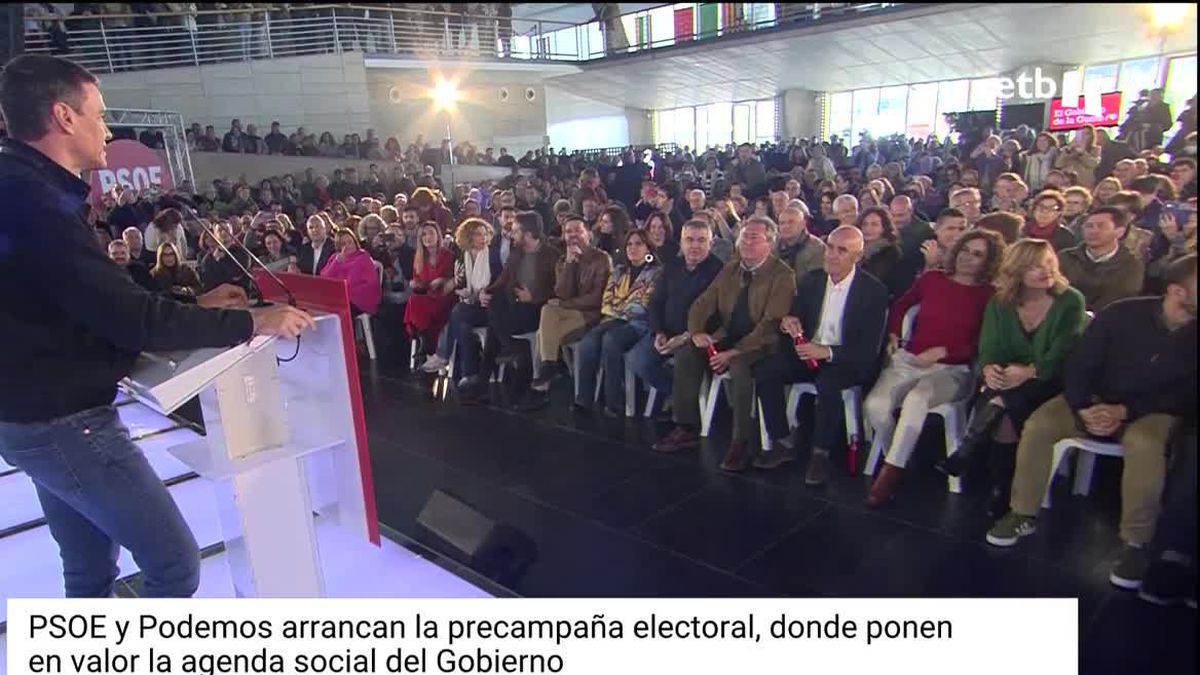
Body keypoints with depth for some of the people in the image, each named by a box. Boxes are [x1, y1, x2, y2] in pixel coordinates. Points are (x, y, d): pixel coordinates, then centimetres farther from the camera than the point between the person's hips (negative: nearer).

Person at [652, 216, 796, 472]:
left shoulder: (782, 275, -9)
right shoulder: (730, 269, 11)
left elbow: (771, 323, -18)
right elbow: (702, 304, 11)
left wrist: (735, 352, -26)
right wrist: (697, 332, -11)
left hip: (761, 345, -6)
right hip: (727, 337, 6)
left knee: (739, 365, -36)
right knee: (685, 353, -15)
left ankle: (741, 443, -24)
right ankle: (687, 429, -6)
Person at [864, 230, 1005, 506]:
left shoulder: (988, 296, 4)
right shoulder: (932, 279, 11)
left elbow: (981, 345, -1)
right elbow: (899, 306, 26)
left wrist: (942, 351, -13)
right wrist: (892, 336, 12)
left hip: (952, 370, -2)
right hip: (909, 360, 3)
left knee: (916, 399, -37)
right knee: (875, 404, -27)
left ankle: (892, 470, -24)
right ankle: (899, 460, -3)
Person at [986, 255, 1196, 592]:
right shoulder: (1121, 314, -11)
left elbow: (1186, 398, -8)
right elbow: (1079, 366, -7)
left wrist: (1124, 411, -20)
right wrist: (1084, 410, -23)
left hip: (1155, 411, -1)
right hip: (1097, 400, 1)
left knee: (1144, 443, -36)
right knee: (1039, 424, -24)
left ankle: (1137, 542, -21)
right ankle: (1023, 514, -11)